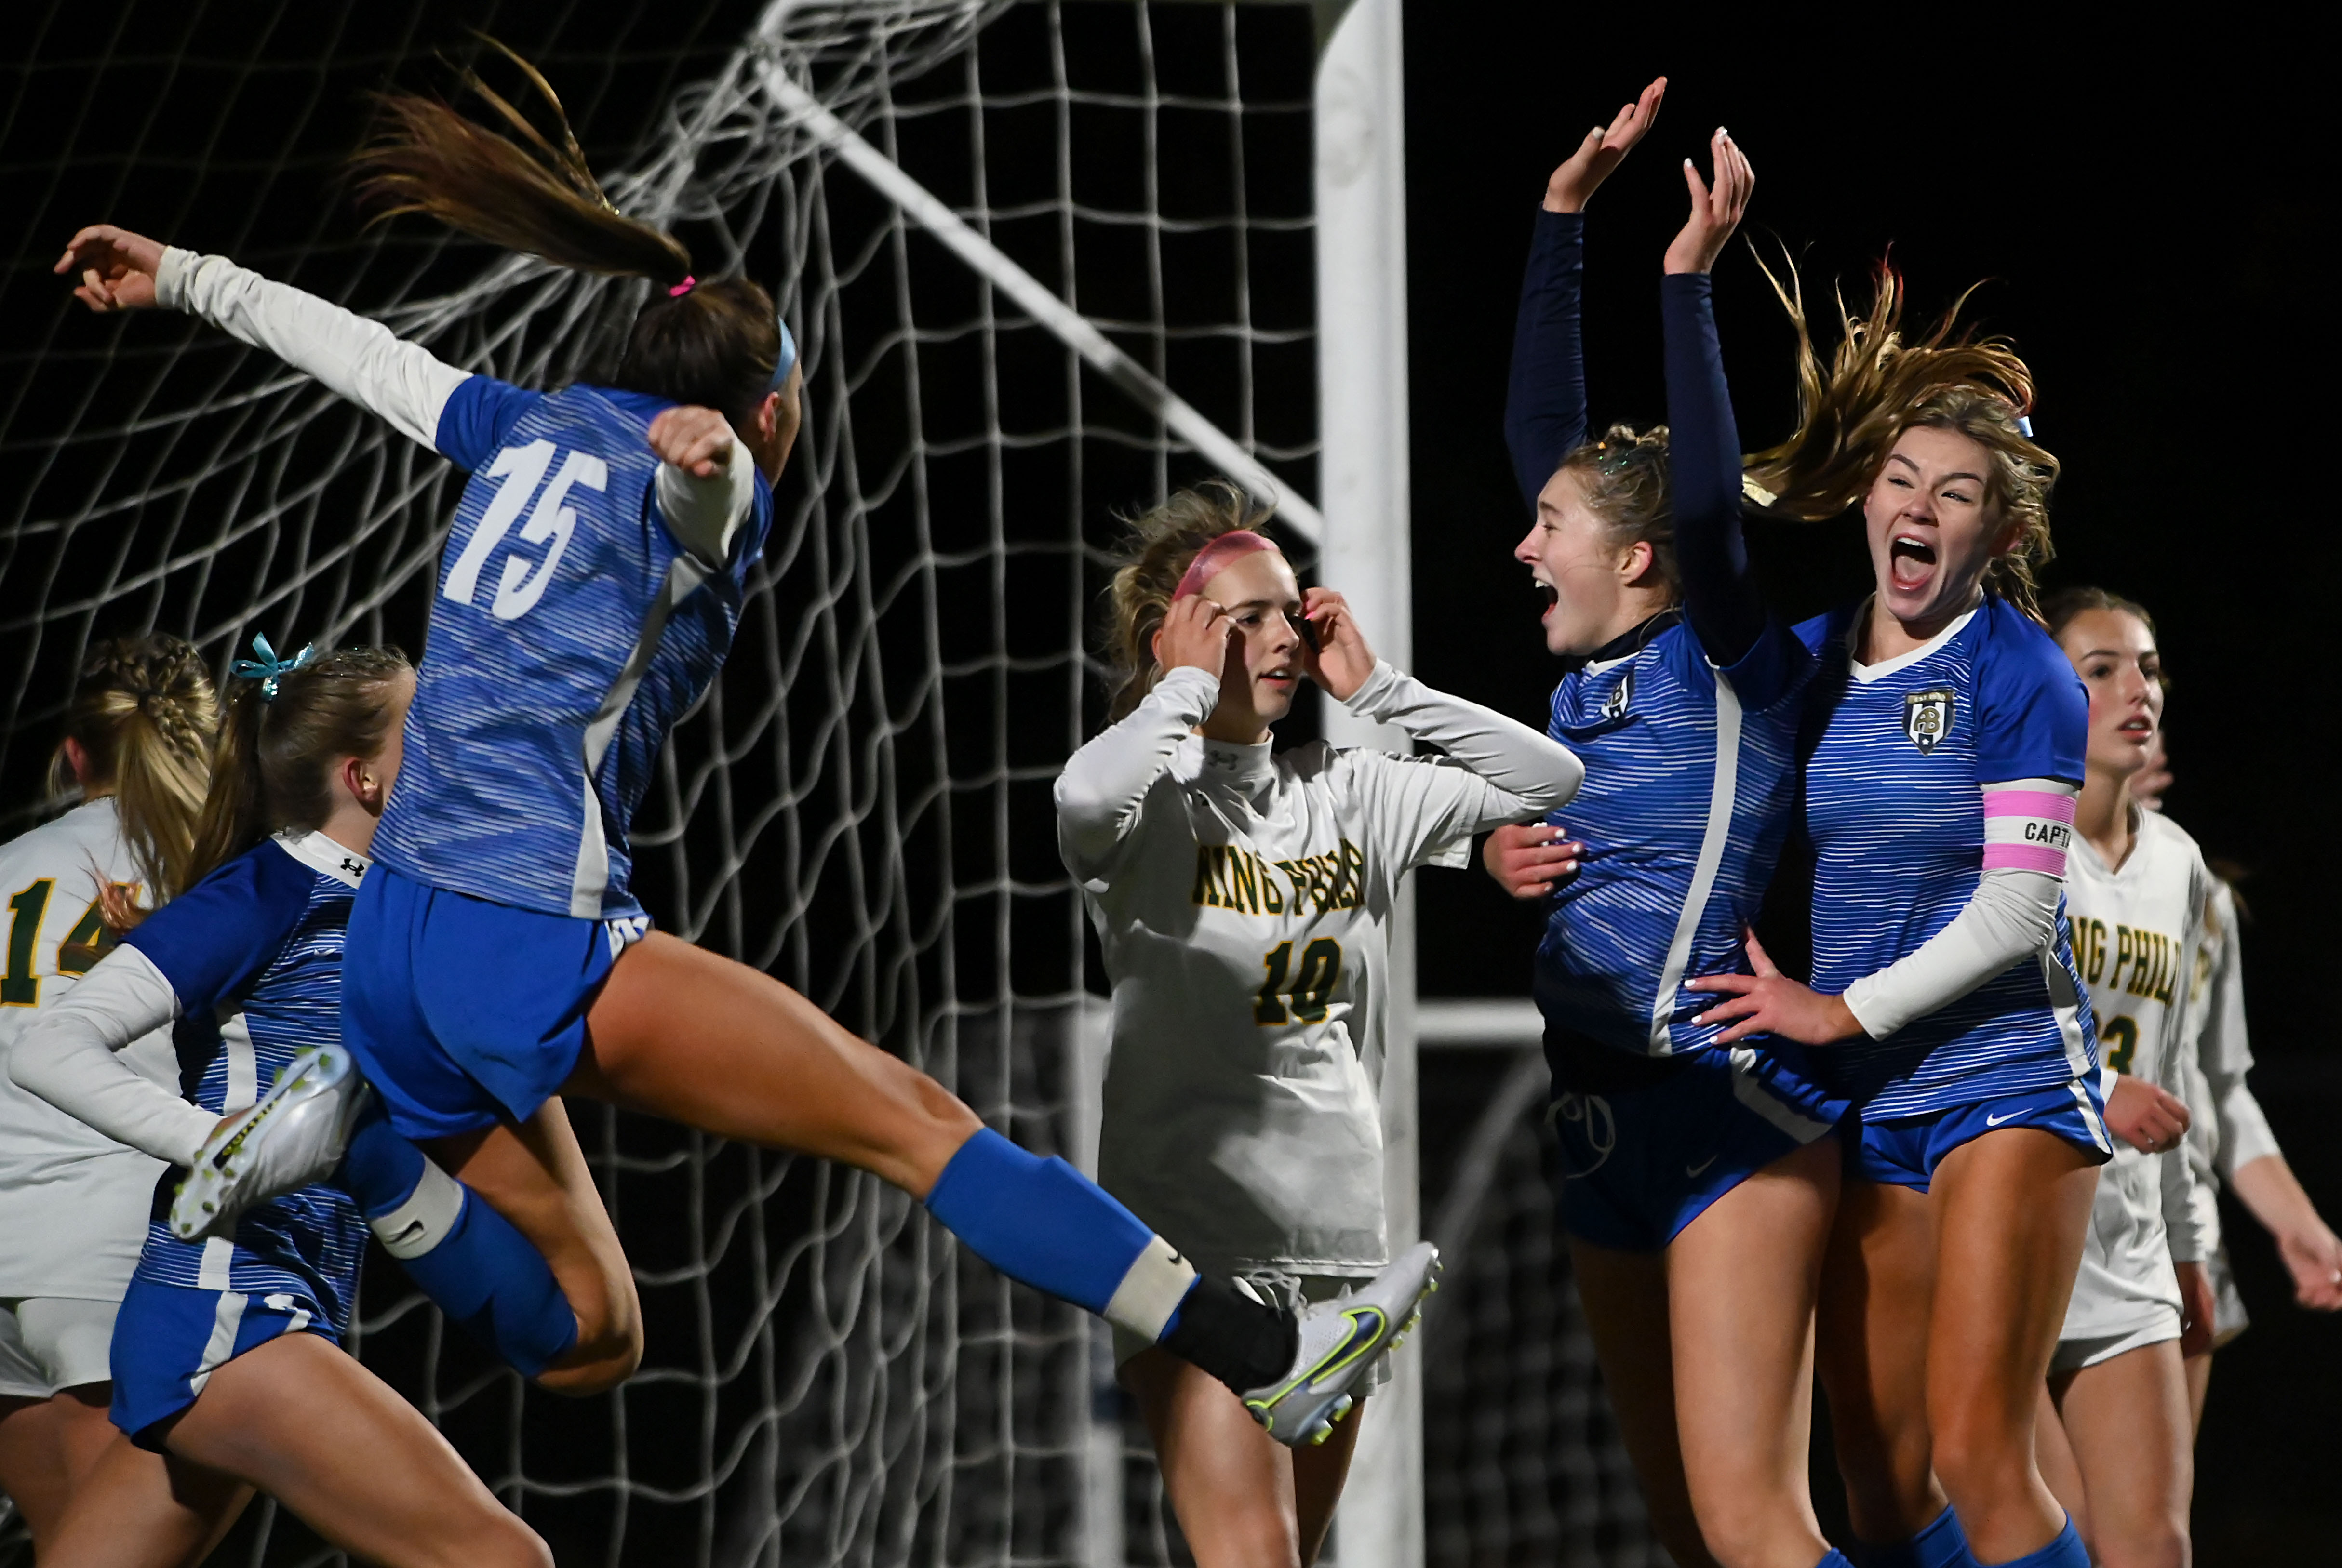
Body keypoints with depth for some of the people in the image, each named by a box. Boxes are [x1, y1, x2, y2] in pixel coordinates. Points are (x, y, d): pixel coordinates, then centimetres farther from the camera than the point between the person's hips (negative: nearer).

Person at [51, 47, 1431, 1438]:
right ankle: (1264, 1355, -19)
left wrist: (183, 276, 42)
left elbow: (357, 350, 29)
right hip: (539, 949, -8)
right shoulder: (717, 487, -1)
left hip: (388, 959, 9)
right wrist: (696, 449, -48)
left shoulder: (537, 429, 19)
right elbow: (694, 472, -25)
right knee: (921, 1126, -12)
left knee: (592, 1337, 15)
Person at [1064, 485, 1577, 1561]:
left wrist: (1375, 690, 7)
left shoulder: (1344, 796, 13)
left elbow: (1546, 779, 13)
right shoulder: (1155, 801, -4)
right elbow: (1088, 800, -29)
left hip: (1342, 1234, 6)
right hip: (1198, 1227, -6)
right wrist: (1188, 688, -12)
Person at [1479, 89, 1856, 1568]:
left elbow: (1705, 500, -23)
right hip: (1604, 1127, 9)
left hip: (1727, 1112, -9)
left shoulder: (1728, 662, -5)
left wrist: (1692, 277, -25)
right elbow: (1548, 430, 16)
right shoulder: (1592, 675, 13)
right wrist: (1565, 218, 15)